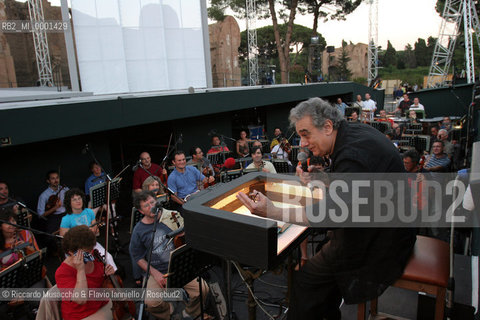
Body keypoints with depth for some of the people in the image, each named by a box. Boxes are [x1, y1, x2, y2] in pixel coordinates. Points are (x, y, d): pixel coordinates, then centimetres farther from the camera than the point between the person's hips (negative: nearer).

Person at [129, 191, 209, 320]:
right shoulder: (138, 230, -4)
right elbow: (137, 257, 2)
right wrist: (154, 273, -9)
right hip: (156, 271, -1)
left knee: (202, 289, -17)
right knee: (152, 302, -25)